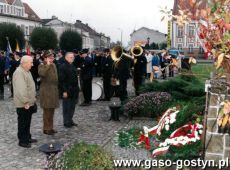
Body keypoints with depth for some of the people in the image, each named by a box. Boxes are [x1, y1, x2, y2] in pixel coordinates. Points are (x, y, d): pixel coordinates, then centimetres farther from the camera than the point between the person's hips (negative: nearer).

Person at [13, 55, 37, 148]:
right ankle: (22, 141, 13)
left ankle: (27, 138, 31)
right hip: (23, 104, -10)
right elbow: (20, 89, -27)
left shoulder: (27, 71, 12)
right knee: (23, 123, 2)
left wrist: (33, 98, 17)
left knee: (27, 122, 19)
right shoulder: (19, 72, -21)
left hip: (29, 103, 10)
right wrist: (25, 102, -25)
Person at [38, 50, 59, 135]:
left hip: (54, 90, 8)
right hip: (46, 91, -8)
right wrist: (47, 65, -27)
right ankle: (46, 129, 6)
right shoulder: (42, 65, -9)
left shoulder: (53, 65, 14)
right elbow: (41, 73, -32)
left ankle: (50, 127, 22)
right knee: (47, 111, -4)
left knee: (51, 110, 13)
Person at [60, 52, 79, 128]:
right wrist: (64, 91, -19)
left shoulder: (73, 66, 12)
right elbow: (62, 80, -16)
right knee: (67, 107, 2)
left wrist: (77, 89, 14)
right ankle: (66, 122, 12)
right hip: (67, 91, -8)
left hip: (74, 90, 8)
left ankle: (70, 120, 26)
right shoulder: (63, 67, -12)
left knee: (72, 106, 14)